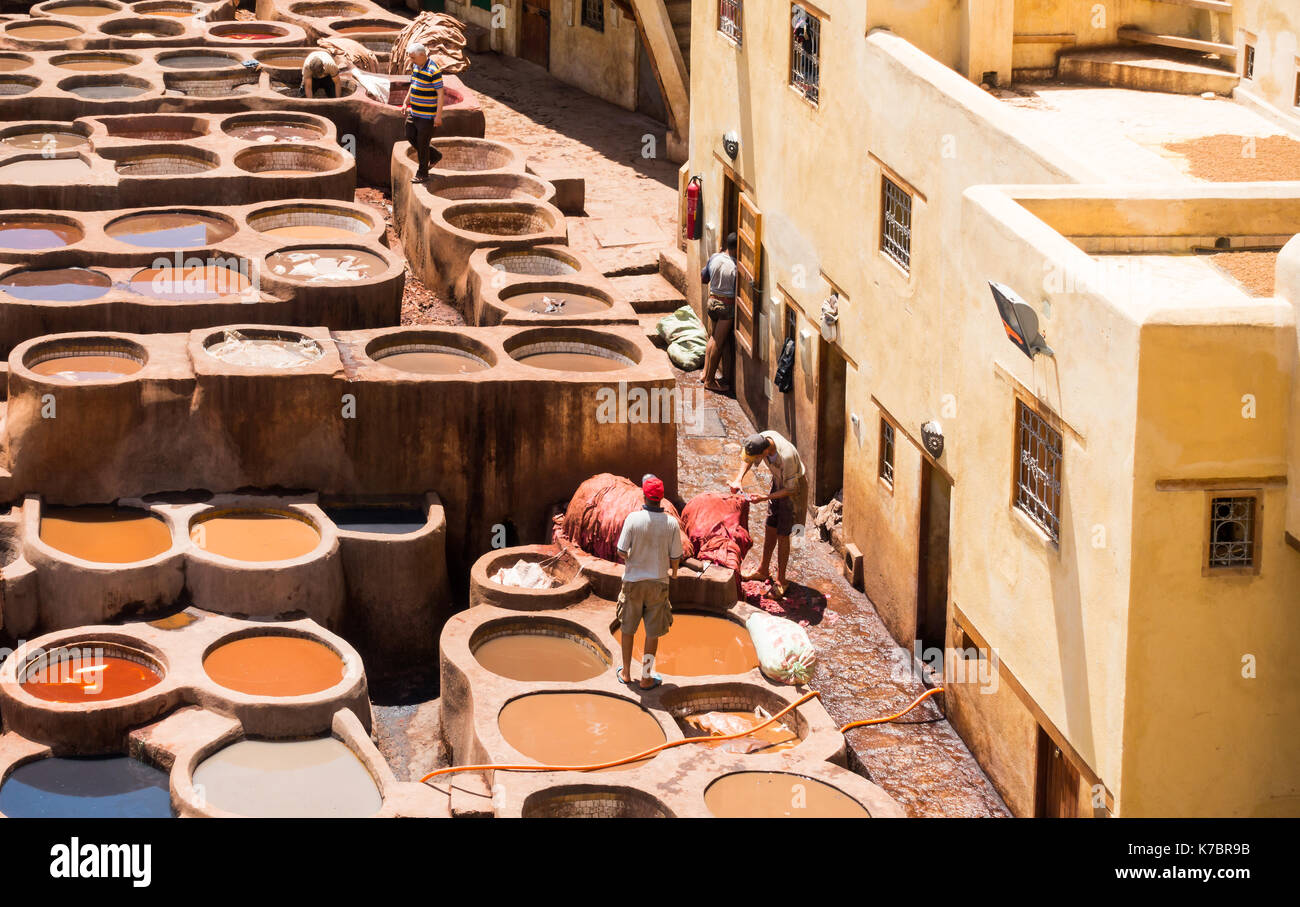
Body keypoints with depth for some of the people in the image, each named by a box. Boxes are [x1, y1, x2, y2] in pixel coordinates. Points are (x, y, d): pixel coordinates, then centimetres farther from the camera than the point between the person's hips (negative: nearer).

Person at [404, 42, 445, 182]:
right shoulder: (416, 66, 5)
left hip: (427, 115, -9)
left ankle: (422, 173, 13)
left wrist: (438, 116, -19)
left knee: (422, 143, 0)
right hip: (414, 111, 9)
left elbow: (440, 94, -19)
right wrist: (406, 103, 23)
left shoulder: (434, 71, -21)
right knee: (410, 136, 17)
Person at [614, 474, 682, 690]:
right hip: (658, 583, 0)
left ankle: (626, 674, 28)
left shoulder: (633, 519, -16)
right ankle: (646, 678, 17)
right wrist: (673, 572, 17)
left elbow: (622, 551, -11)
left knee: (627, 629, 17)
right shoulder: (671, 523, -12)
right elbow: (675, 556, -5)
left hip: (633, 581, 0)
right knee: (653, 633, 11)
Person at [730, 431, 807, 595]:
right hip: (779, 484, 7)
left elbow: (790, 489, -27)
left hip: (794, 489, -7)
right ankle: (763, 570, 33)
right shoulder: (762, 438, -20)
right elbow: (748, 460, 2)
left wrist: (764, 498, -28)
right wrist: (739, 479, -13)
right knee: (770, 529, 17)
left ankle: (780, 581, 8)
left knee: (782, 535, -3)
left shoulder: (786, 456, -41)